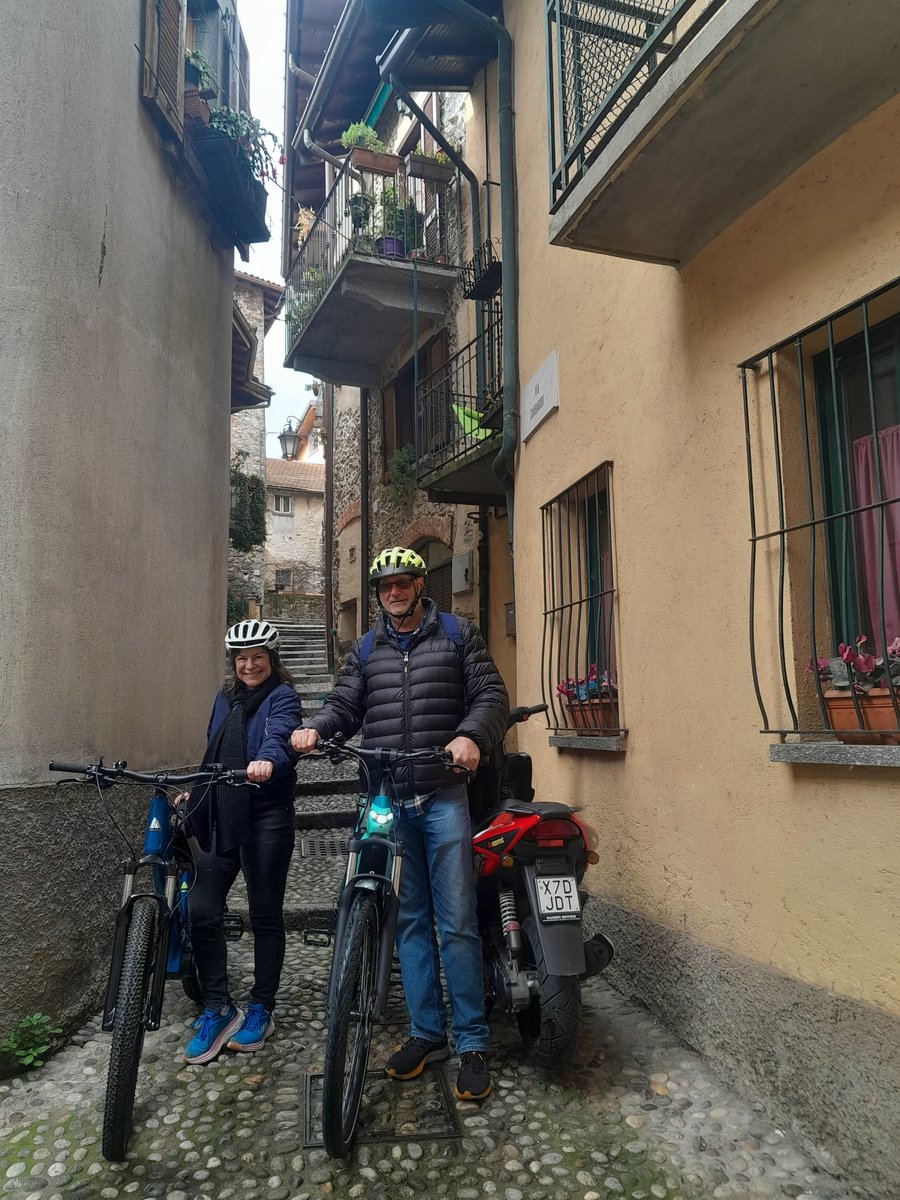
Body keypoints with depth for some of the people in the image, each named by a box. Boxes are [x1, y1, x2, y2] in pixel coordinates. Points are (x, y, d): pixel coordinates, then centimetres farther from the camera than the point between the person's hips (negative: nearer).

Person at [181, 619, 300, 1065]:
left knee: (265, 915, 5)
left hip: (266, 815, -6)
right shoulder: (225, 698, 15)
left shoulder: (281, 696, -5)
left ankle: (261, 1010, 21)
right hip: (220, 815, 6)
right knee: (202, 910, -1)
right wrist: (195, 793, 21)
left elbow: (279, 734, -26)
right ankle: (217, 1009, 14)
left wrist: (266, 761, -46)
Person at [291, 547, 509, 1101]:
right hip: (387, 800, 4)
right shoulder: (366, 650, 17)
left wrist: (471, 735, -21)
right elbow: (344, 704, 9)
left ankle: (473, 1043, 11)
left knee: (456, 923, -2)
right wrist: (314, 728, -12)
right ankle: (427, 1032, 23)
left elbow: (492, 695, -1)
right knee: (410, 921, 11)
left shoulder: (459, 635, 6)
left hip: (444, 796, -3)